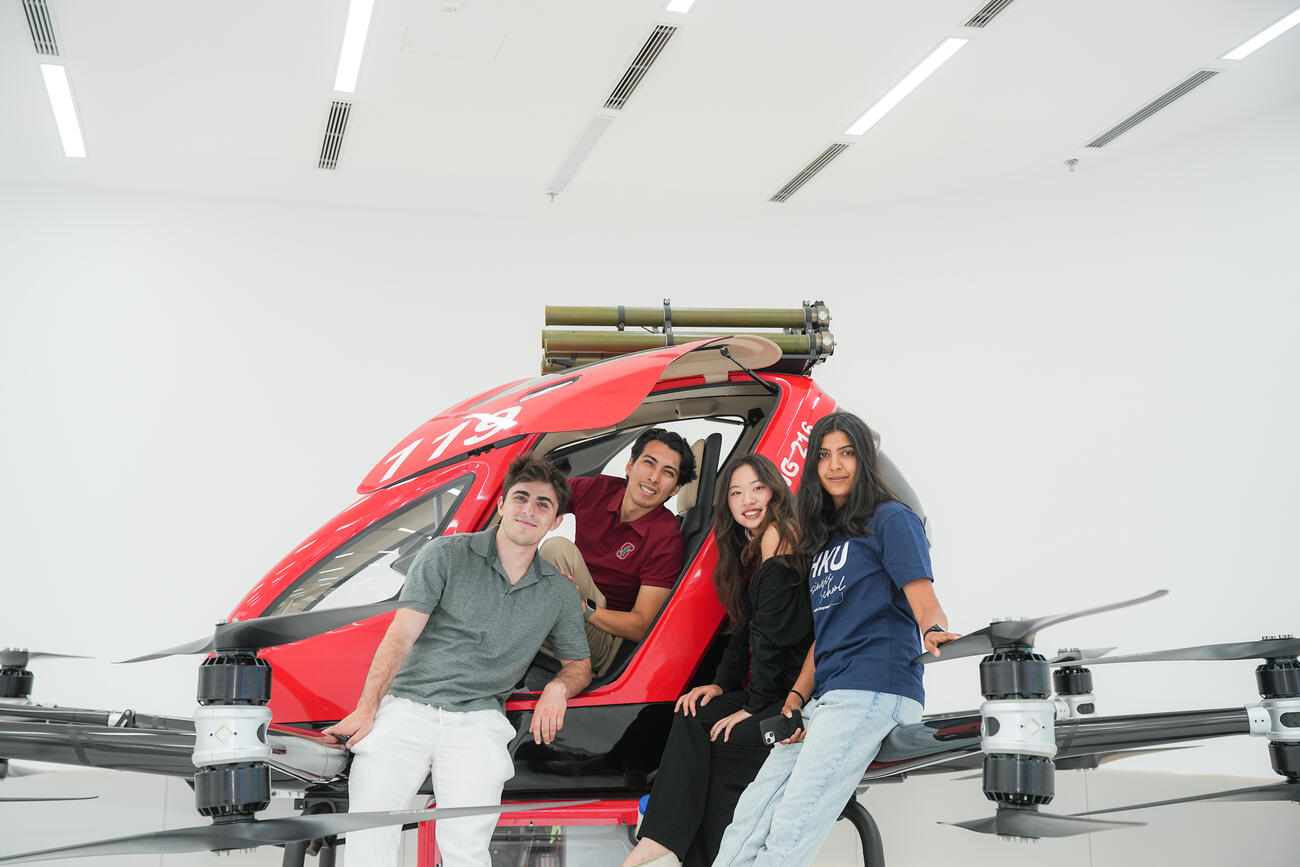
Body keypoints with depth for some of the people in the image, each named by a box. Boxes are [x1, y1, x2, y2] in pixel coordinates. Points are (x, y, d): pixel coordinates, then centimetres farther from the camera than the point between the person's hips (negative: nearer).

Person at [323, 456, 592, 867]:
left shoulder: (560, 593, 14)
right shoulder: (446, 555, 4)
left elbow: (579, 663, 25)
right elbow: (400, 636, -2)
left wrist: (558, 688, 1)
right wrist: (366, 710, -12)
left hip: (477, 721, 2)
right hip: (406, 705, -1)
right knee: (368, 833, -18)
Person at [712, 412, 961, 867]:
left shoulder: (890, 519, 4)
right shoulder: (824, 538, 25)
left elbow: (923, 599, -8)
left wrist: (934, 631, -32)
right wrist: (795, 698, 8)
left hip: (874, 690, -8)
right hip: (826, 696, 8)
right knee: (748, 823, -1)